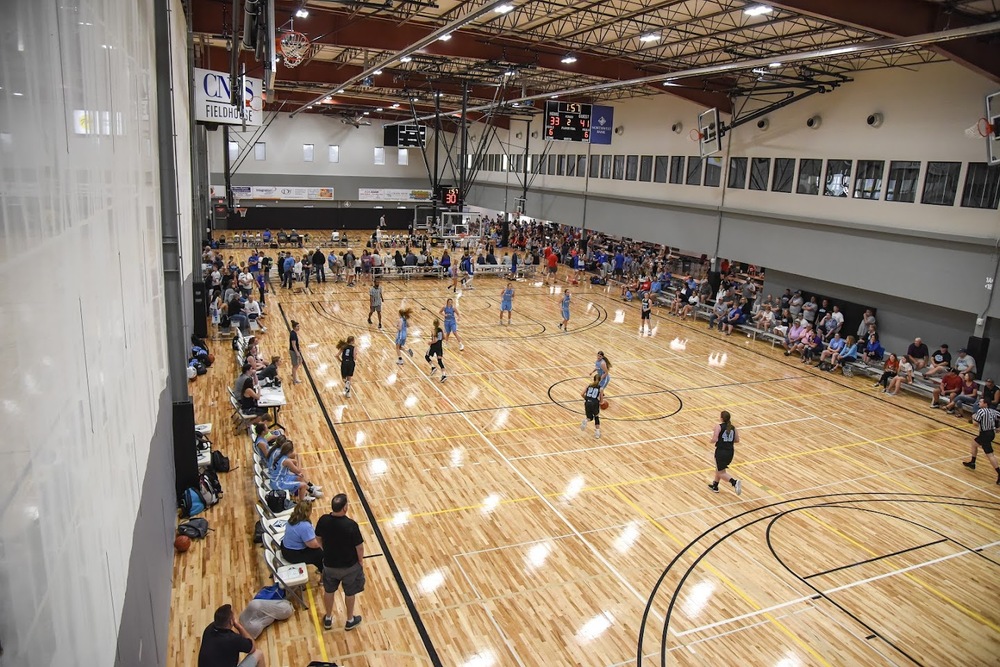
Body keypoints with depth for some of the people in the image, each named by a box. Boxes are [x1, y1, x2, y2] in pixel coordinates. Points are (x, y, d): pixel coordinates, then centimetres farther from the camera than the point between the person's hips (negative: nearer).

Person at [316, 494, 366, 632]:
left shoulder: (323, 520, -18)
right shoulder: (351, 525, -31)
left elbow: (319, 539, 0)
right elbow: (359, 547, -19)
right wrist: (361, 560, 1)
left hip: (329, 564, 3)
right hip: (349, 565, -3)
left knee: (328, 591, 26)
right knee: (350, 593, 21)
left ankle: (328, 619, 45)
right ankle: (350, 620, 39)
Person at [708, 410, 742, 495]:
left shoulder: (718, 426, -12)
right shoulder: (733, 427, 5)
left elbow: (714, 439, -19)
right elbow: (737, 440, 10)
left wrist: (711, 440, 3)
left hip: (721, 452, -6)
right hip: (730, 452, 6)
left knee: (721, 473, 8)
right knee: (719, 468, 29)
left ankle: (735, 482, -17)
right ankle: (715, 486, 41)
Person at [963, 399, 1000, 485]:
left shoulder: (981, 411, -16)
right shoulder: (993, 411, 5)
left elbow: (975, 423, -18)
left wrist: (974, 417, 2)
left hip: (985, 434, -9)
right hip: (992, 432, 9)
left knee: (989, 454, -8)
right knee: (974, 443, 27)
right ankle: (972, 463, 37)